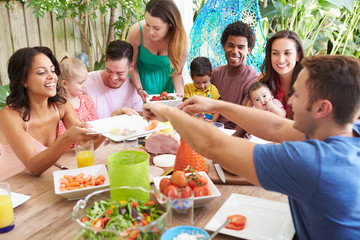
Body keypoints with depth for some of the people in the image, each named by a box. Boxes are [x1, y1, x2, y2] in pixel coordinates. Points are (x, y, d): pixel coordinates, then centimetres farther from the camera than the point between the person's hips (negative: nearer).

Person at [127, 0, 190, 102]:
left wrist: (180, 92, -29)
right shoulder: (136, 31, -31)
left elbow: (177, 73, -12)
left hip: (164, 81, 1)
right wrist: (139, 89, -24)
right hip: (140, 78, -1)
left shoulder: (183, 41, -28)